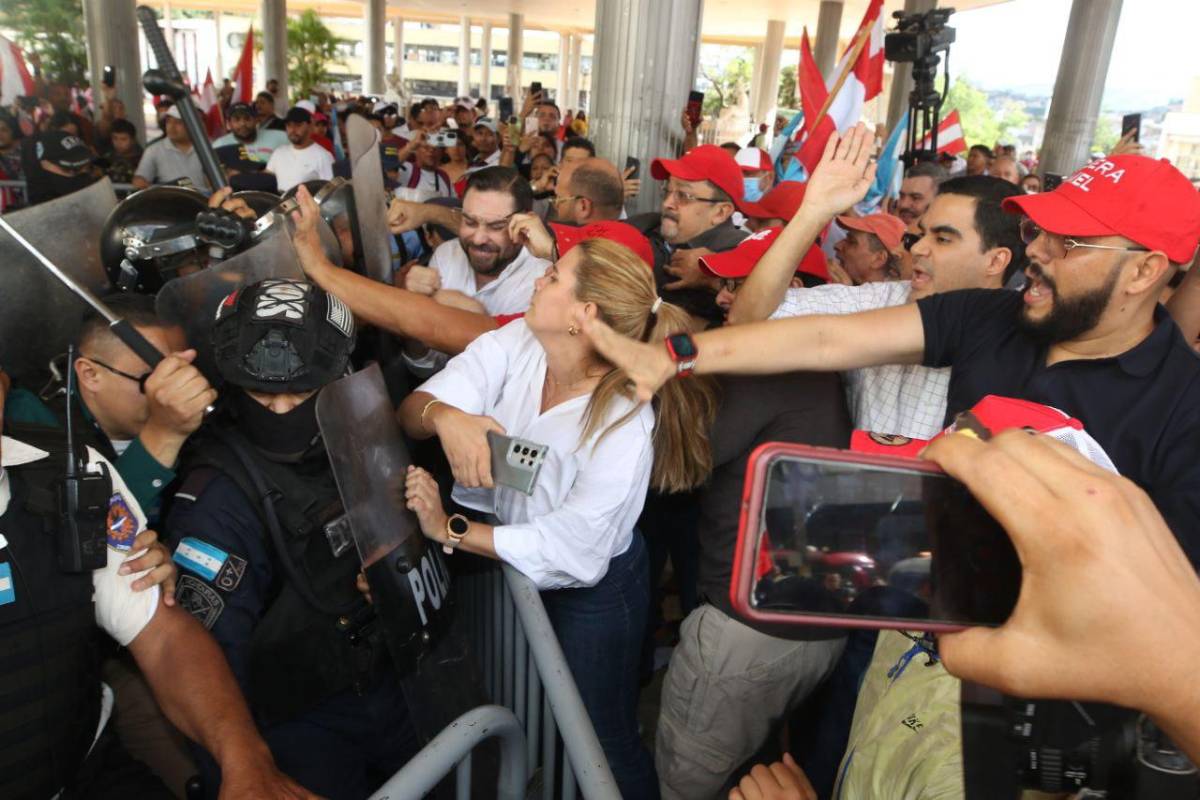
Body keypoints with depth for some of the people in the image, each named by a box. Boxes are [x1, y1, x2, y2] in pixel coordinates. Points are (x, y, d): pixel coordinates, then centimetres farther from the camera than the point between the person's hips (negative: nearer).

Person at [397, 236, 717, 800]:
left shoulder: (624, 428, -32)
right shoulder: (515, 344, -17)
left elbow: (569, 552, -29)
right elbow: (412, 409, -20)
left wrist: (448, 530, -29)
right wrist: (445, 416, -44)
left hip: (591, 589, -6)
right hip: (511, 565, 6)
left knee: (602, 740, 16)